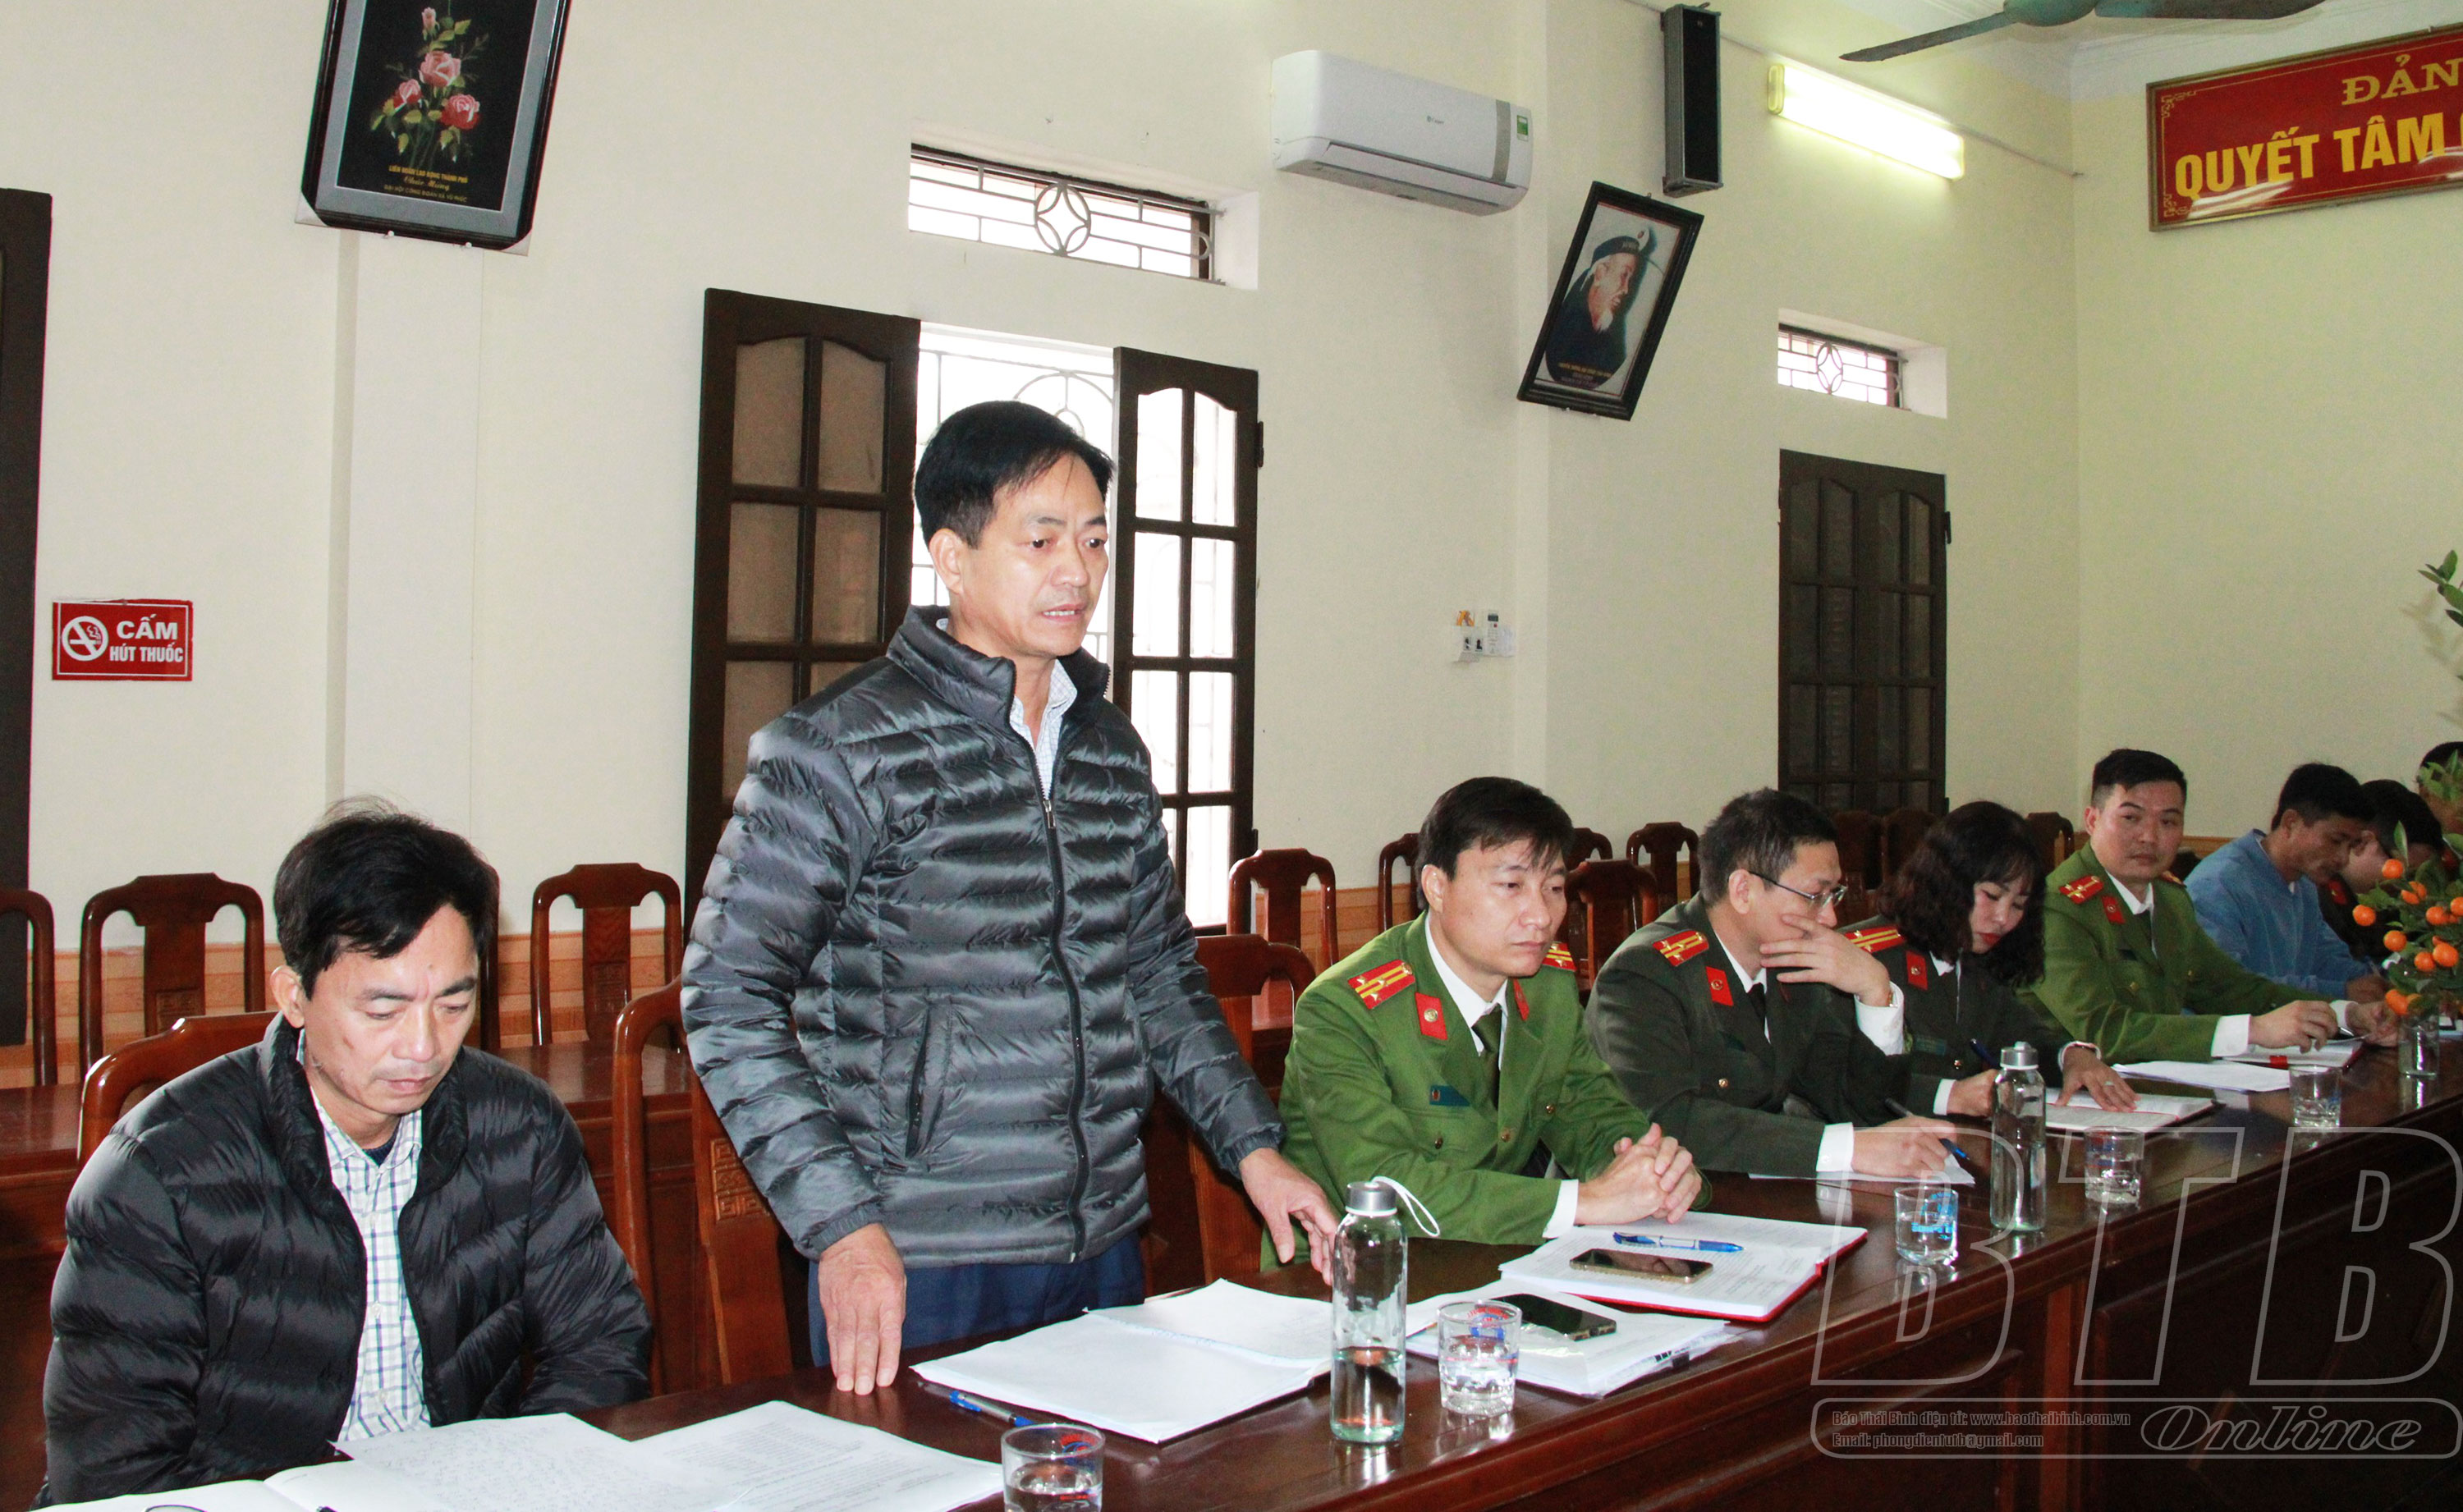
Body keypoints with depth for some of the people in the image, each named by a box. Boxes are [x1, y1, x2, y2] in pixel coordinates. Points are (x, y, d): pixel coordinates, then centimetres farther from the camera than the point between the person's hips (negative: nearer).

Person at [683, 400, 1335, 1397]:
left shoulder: (1113, 750, 9)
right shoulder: (838, 749, -11)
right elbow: (728, 998, -12)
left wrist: (1254, 1147, 9)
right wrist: (843, 1227, -18)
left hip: (1103, 1249, 6)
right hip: (916, 1273, -6)